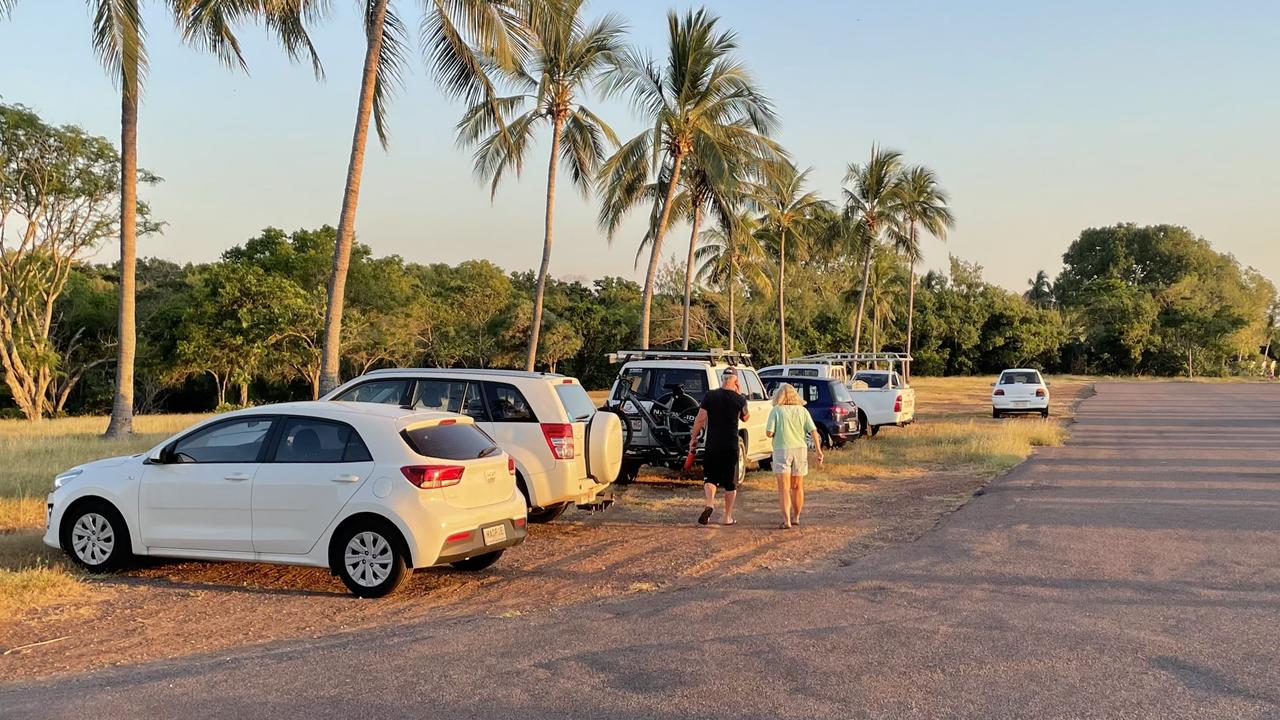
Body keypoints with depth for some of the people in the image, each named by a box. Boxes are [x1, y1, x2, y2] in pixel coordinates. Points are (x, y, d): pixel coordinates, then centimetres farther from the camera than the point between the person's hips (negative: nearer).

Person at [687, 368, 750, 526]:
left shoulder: (709, 396, -4)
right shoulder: (739, 399, -4)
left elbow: (700, 419, -6)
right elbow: (746, 417, 15)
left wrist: (693, 437, 6)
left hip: (712, 445, 0)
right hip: (731, 446, 0)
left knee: (710, 477, 12)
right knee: (730, 483, 10)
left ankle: (710, 503, -13)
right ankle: (728, 517, 14)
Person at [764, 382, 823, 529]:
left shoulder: (776, 410, -5)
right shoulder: (802, 410, 5)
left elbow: (769, 433, -11)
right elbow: (813, 431, -2)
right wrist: (818, 450, 0)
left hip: (782, 450, -4)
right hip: (800, 449, 4)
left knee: (784, 488, -3)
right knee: (797, 487, 18)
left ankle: (786, 521, -12)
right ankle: (796, 517, 29)